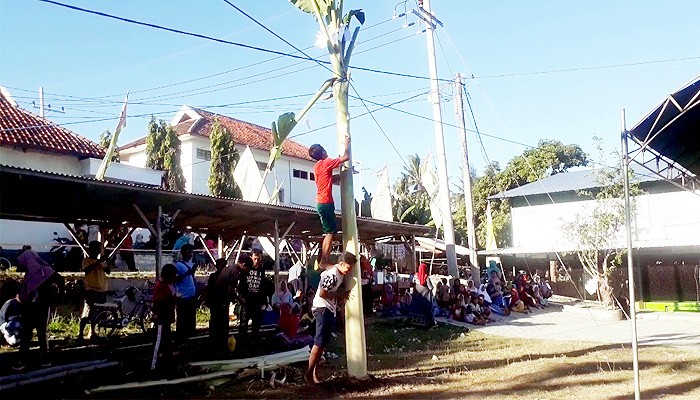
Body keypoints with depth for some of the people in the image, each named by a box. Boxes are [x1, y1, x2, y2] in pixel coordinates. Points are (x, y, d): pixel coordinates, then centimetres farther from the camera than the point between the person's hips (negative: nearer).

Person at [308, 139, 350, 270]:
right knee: (330, 232, -9)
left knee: (328, 232, 13)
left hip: (321, 202, 9)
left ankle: (321, 261, 13)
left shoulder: (317, 166, 15)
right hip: (326, 202, -9)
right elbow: (346, 157, -10)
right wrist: (347, 145, 5)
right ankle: (324, 262, -13)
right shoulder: (326, 163, -11)